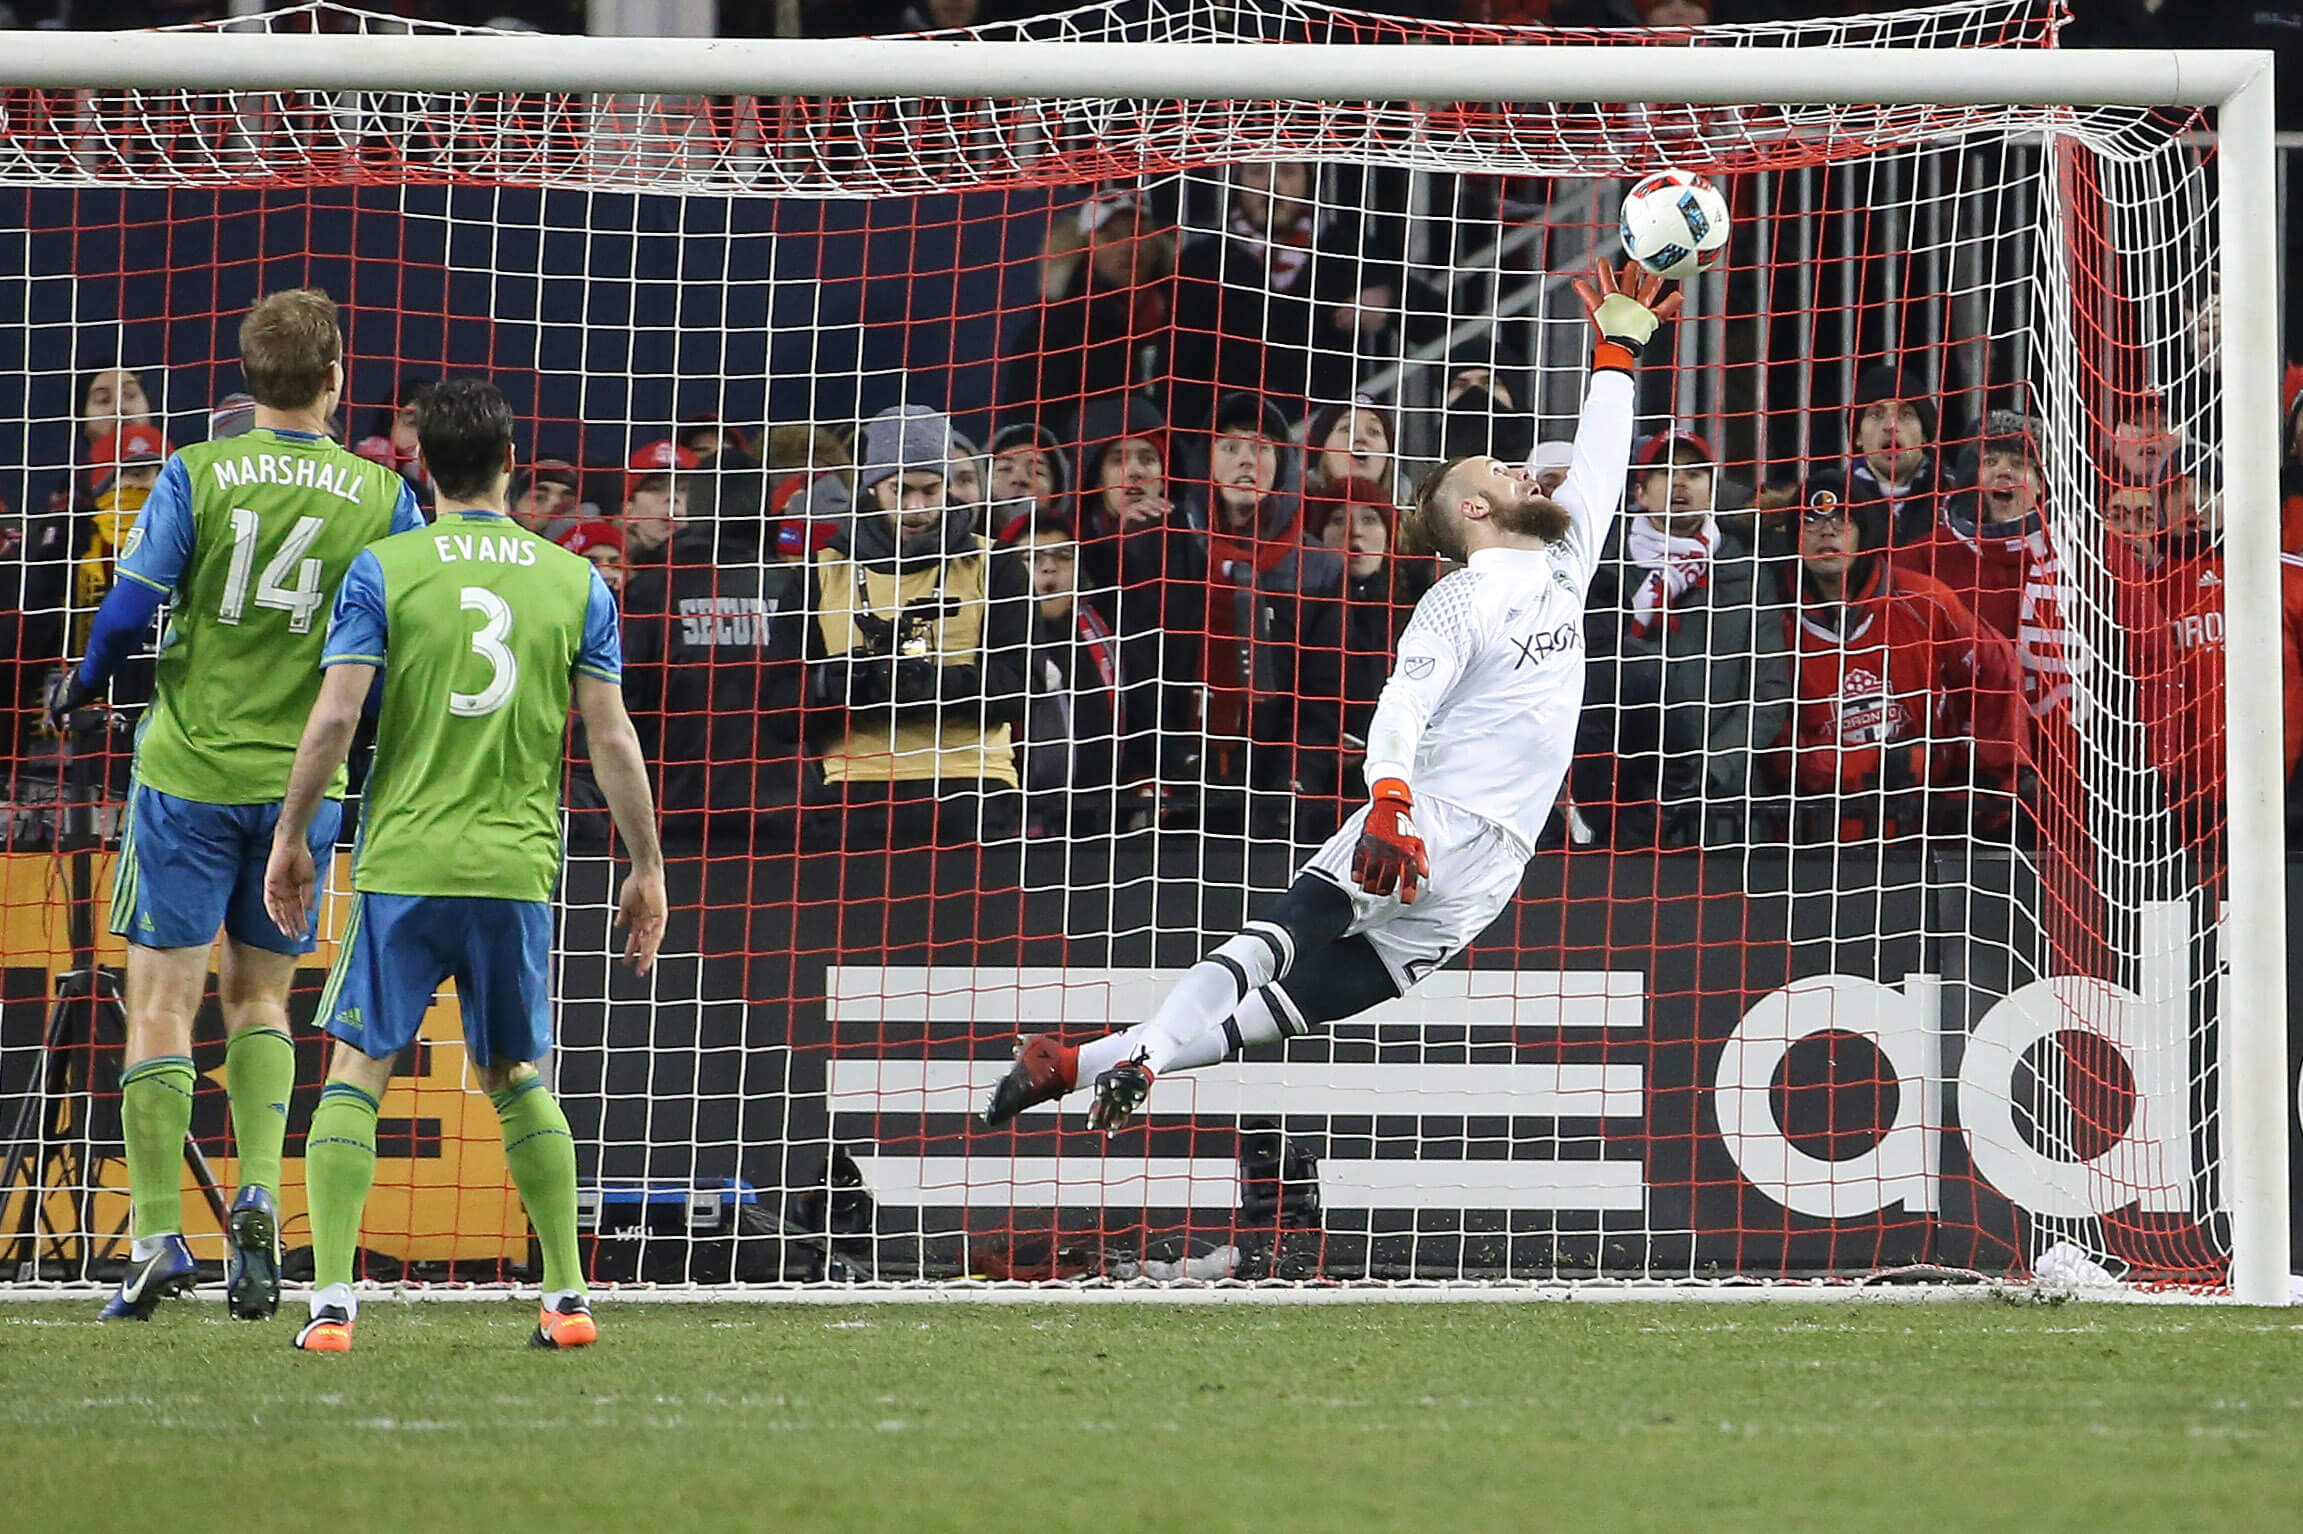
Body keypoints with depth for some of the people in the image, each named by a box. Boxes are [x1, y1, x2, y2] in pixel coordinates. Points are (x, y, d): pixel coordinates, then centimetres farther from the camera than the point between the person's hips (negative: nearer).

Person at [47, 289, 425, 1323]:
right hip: (303, 781, 2)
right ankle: (260, 1194, -2)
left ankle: (158, 1235, -2)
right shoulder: (383, 498, -1)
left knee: (161, 1000, 3)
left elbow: (128, 612, -8)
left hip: (191, 771, -2)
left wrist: (84, 685, 12)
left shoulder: (195, 476, -7)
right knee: (257, 995, 18)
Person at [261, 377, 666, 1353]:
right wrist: (646, 869, 10)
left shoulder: (383, 570, -2)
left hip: (403, 866, -2)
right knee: (515, 1078, 16)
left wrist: (290, 837, 3)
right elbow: (612, 740, 3)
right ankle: (568, 1296, 11)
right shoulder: (575, 583, 5)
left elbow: (333, 717, -7)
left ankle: (332, 1298, -7)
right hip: (518, 869, 2)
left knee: (354, 1072, 4)